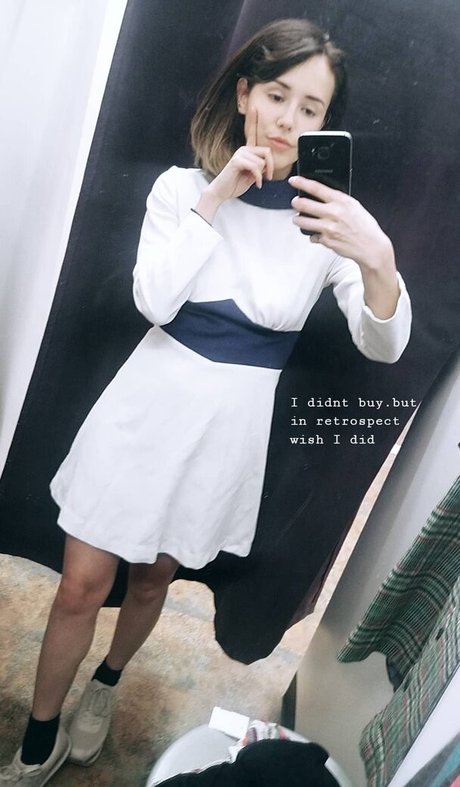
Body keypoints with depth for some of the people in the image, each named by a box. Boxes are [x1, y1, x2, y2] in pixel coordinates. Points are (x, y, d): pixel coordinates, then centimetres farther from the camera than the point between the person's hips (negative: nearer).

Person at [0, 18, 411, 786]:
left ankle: (107, 682, 53)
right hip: (150, 402, 1)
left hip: (233, 424, 0)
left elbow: (383, 346, -15)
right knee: (82, 585, 6)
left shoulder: (326, 216, -6)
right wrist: (215, 199, -17)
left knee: (152, 577, 19)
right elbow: (153, 300, -14)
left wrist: (380, 260, -34)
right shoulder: (181, 185, -2)